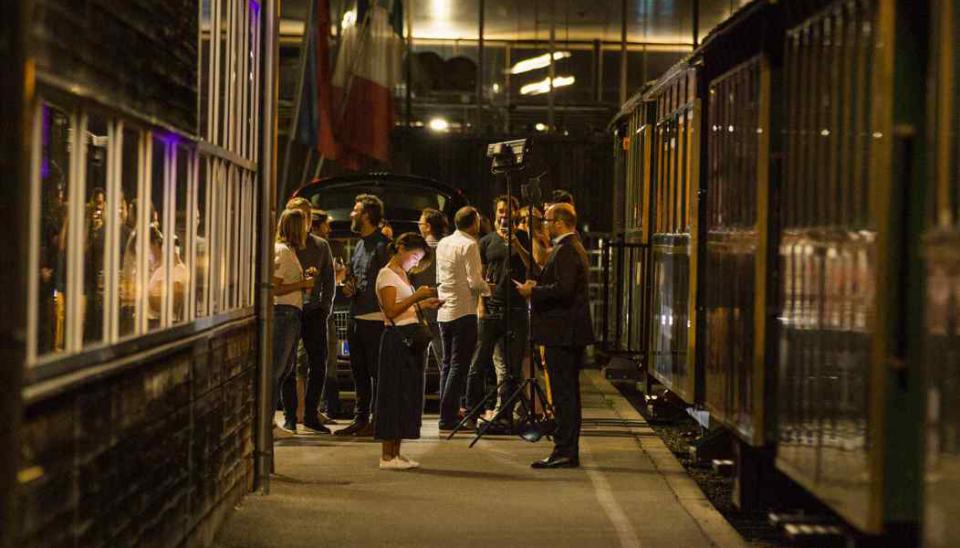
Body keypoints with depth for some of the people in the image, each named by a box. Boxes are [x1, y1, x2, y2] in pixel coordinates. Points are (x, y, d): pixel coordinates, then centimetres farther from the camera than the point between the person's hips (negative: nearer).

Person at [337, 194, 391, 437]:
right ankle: (360, 419, 20)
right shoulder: (361, 244, 18)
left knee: (377, 372, -3)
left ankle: (378, 421, 1)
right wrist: (348, 287, 6)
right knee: (359, 372, 13)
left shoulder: (382, 245, -11)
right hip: (357, 317, 9)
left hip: (375, 318, -9)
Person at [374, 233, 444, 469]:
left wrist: (423, 304, 7)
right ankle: (387, 456, -4)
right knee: (394, 394, -7)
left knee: (409, 394, 8)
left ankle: (396, 452, 11)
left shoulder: (402, 274, 20)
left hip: (411, 339, 9)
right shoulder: (387, 275, -8)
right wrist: (417, 297, -18)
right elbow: (391, 312, -17)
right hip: (396, 338, -9)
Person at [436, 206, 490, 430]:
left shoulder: (443, 243, 12)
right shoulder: (469, 245, -11)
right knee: (459, 365, -5)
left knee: (448, 364, 15)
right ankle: (448, 416, -7)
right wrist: (489, 288, 2)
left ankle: (448, 412, 20)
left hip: (443, 311, 8)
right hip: (464, 311, -8)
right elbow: (475, 282, -16)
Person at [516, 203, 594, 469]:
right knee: (569, 393, 14)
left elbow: (563, 289, -25)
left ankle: (564, 453, -6)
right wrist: (537, 287, 14)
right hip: (571, 332, 11)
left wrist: (533, 291, -13)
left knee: (563, 394, -8)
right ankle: (568, 451, 19)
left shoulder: (566, 250, -16)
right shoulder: (573, 248, 18)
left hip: (562, 333, -11)